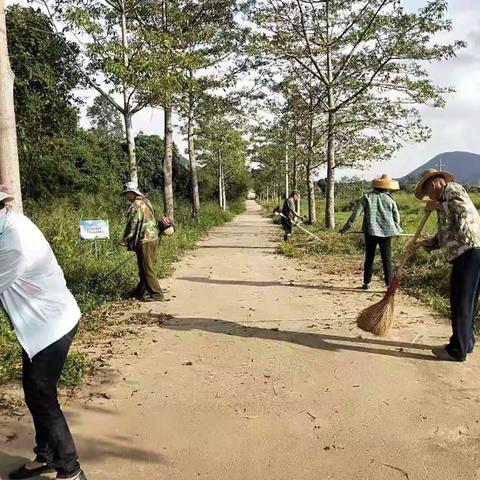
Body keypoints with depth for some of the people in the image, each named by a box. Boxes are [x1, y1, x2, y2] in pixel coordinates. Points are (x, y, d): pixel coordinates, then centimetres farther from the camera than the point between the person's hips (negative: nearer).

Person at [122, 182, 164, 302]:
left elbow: (132, 225, -15)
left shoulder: (136, 205, -13)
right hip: (153, 238, 9)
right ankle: (141, 291, 27)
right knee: (145, 268, 16)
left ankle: (156, 294, 1)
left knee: (147, 269, -2)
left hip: (144, 241, -9)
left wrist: (126, 240, -4)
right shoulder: (146, 202, 16)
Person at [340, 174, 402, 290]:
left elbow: (356, 212, -6)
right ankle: (389, 284, 2)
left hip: (370, 232, 1)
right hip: (386, 232, -1)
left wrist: (347, 226, -1)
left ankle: (366, 283, 17)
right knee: (387, 259, 5)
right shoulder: (390, 200, -2)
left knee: (369, 258, 12)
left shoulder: (367, 197, -2)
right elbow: (397, 218, 7)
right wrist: (397, 229, 27)